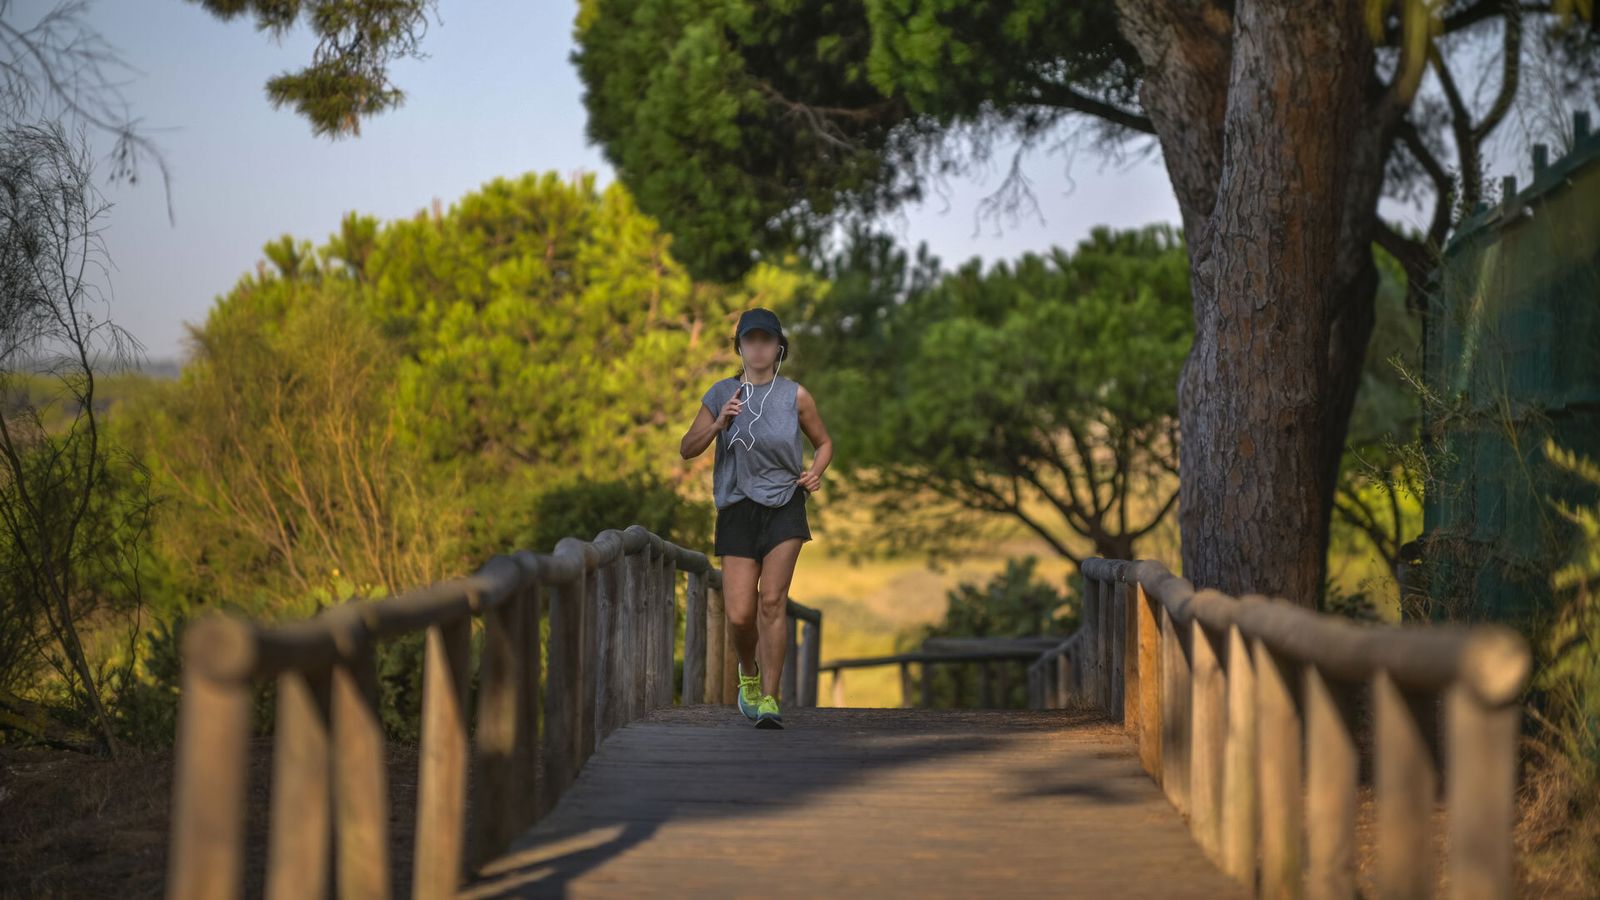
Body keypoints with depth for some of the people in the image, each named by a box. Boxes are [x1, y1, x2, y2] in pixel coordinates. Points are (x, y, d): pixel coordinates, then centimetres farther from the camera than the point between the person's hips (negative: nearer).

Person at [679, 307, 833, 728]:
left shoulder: (794, 396, 3)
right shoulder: (721, 394, 5)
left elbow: (824, 442, 16)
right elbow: (687, 449, 6)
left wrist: (815, 472, -4)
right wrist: (718, 424, -12)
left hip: (784, 507, -1)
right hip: (737, 509, 1)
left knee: (771, 602, -12)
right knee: (739, 614, -4)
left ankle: (769, 698, -4)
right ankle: (749, 673, 27)